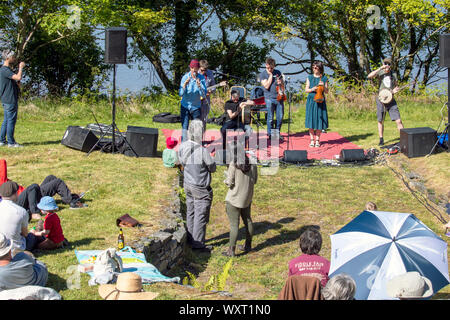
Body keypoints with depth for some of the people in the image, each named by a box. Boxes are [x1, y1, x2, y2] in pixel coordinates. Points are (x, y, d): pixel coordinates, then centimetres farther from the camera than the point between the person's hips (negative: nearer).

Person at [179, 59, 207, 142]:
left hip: (196, 107, 1)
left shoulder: (201, 78, -7)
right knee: (185, 127, -8)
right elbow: (181, 94, -12)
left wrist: (199, 85, -29)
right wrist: (185, 85, -29)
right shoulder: (185, 77, -10)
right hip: (185, 106, -1)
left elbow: (203, 95, -12)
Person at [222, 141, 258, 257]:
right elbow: (254, 180, 5)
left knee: (234, 224, -2)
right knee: (247, 220, 20)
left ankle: (231, 250, 1)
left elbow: (229, 183, -16)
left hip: (234, 199, -6)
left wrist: (227, 179, 5)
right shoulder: (252, 164, -3)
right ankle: (248, 246, 33)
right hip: (247, 198, 6)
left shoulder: (234, 165, -20)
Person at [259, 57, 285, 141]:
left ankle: (277, 133, 18)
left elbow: (282, 83, 19)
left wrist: (280, 82, -5)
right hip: (269, 98, -4)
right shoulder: (262, 74, 0)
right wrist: (271, 75, -10)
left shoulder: (278, 72, 11)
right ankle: (270, 135, 9)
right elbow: (266, 86, -11)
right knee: (270, 118, -2)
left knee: (280, 117, 3)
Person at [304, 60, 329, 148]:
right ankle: (312, 140, 8)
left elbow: (326, 91, 5)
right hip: (311, 100, 1)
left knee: (319, 120, -2)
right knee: (311, 119, -1)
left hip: (320, 101, -1)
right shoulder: (310, 77, 7)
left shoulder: (324, 78, 4)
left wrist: (323, 86, -14)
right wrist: (312, 89, -14)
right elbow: (306, 90, 5)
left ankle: (317, 140, 9)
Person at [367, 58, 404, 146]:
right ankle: (381, 140, 23)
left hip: (391, 100, 1)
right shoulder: (380, 72, -2)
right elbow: (369, 76, -21)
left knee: (398, 120, -7)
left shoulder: (393, 74, 7)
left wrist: (395, 90, -5)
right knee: (380, 121, 9)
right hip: (381, 100, -1)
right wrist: (381, 68, -23)